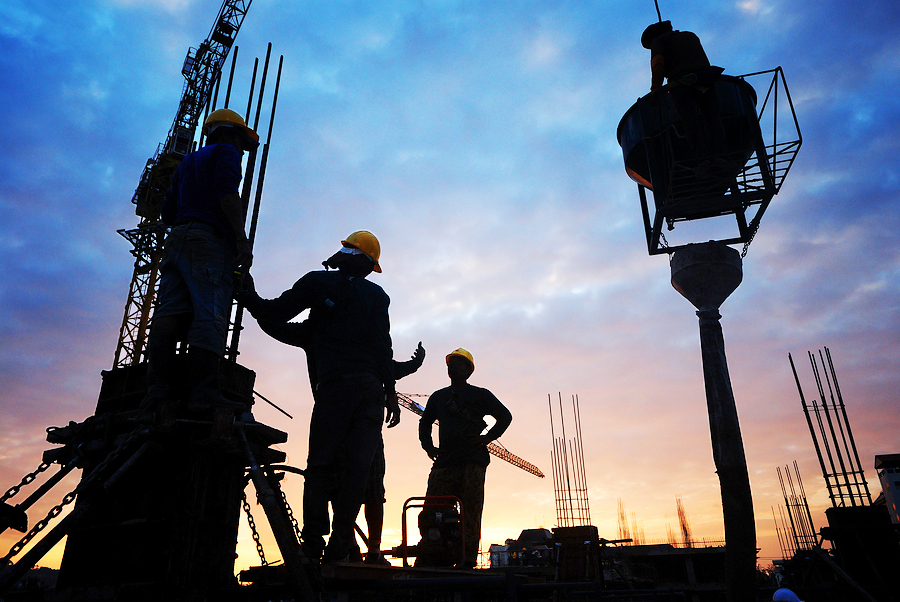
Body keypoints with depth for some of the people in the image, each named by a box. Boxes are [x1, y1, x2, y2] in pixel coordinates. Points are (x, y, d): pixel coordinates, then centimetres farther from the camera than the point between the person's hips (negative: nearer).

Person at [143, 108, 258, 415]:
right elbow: (227, 192, -10)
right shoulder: (225, 152, 10)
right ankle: (204, 390, -28)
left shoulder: (188, 162, 33)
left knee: (170, 313, -4)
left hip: (177, 240, 8)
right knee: (209, 313, -18)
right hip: (209, 240, -8)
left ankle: (157, 388, -14)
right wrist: (241, 238, -18)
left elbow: (167, 212, 27)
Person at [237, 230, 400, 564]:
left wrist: (247, 296, 26)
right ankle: (339, 546, 1)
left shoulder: (317, 282, 9)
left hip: (335, 385, -2)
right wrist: (390, 392, 6)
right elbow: (383, 346, 5)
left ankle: (313, 543, -4)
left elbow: (274, 314, 7)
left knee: (321, 464, 2)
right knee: (357, 467, 2)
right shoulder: (376, 294, 14)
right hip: (372, 389, 2)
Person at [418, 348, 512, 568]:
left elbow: (505, 416, 11)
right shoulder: (438, 397, 23)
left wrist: (488, 437, -3)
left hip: (472, 461, -3)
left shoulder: (480, 395, 13)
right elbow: (424, 423, 31)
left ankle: (468, 560, -5)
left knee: (471, 510, -7)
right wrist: (428, 447, 14)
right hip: (445, 461, 3)